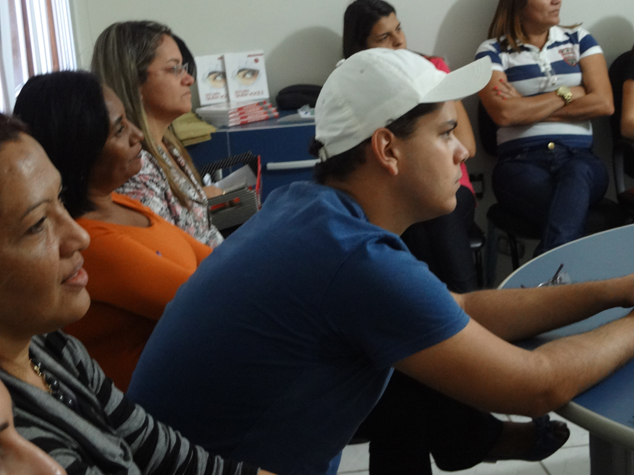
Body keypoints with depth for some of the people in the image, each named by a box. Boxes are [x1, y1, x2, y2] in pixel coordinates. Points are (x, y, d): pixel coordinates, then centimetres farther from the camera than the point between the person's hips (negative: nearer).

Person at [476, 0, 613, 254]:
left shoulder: (579, 39, 18)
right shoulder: (493, 51, 9)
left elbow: (604, 103, 4)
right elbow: (503, 113, -8)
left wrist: (528, 107, 1)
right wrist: (568, 94, 2)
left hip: (580, 158, 2)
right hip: (519, 162, -2)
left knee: (577, 175, -37)